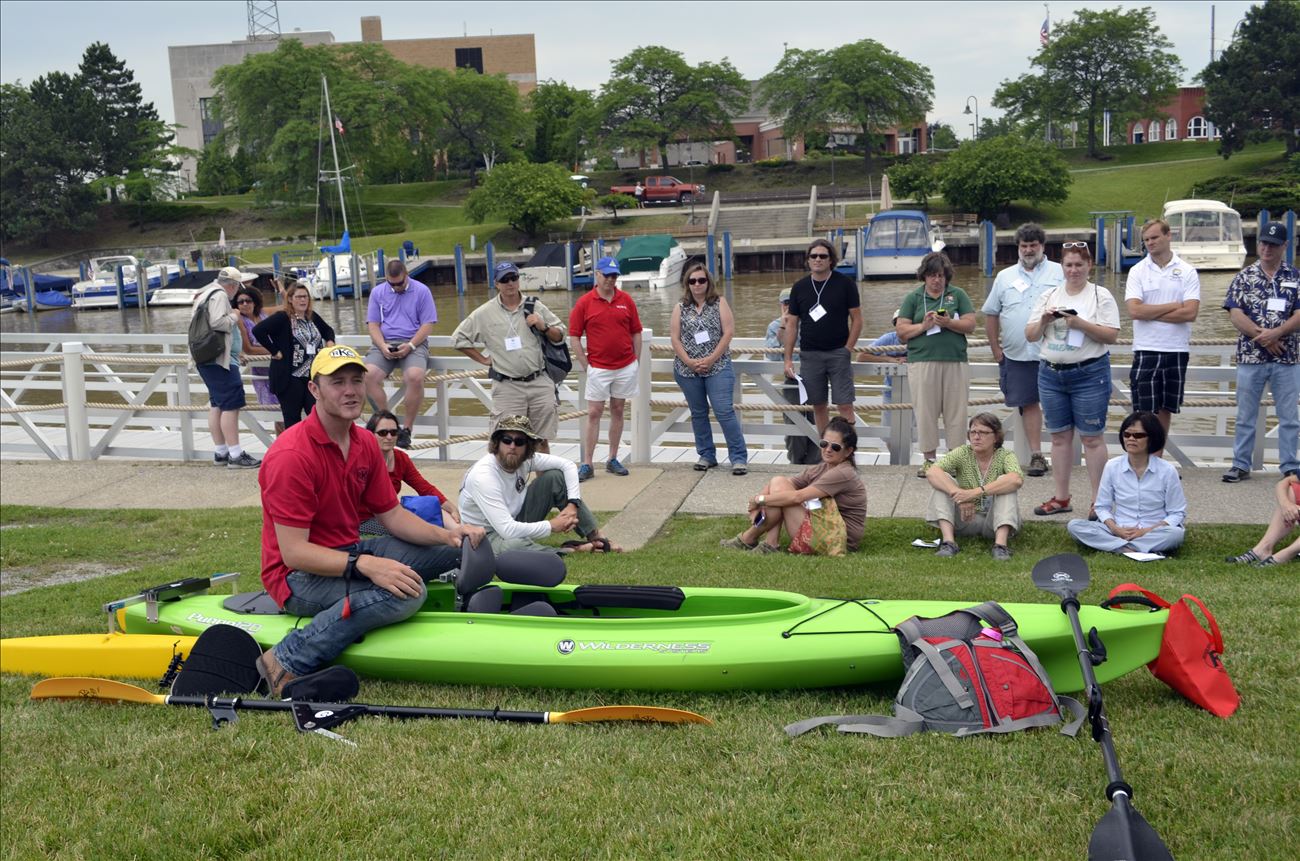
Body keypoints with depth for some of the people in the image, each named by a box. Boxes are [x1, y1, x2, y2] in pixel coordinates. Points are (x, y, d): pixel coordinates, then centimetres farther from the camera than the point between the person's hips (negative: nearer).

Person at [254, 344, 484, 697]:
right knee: (406, 594, -34)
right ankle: (287, 663, -25)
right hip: (299, 577, -9)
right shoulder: (290, 455, -22)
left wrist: (446, 535, -9)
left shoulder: (366, 444, 5)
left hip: (349, 554, 9)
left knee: (457, 548, 4)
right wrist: (364, 565, -36)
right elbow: (293, 552, -24)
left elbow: (392, 515, 9)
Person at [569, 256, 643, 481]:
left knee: (617, 411, 10)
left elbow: (636, 333, 9)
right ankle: (586, 465, -1)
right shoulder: (584, 302, -4)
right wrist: (586, 366, -4)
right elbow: (574, 337, -2)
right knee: (594, 414, -2)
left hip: (625, 367, 3)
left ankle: (613, 460, 19)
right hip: (598, 368, -3)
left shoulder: (626, 300, 3)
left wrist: (636, 361, 5)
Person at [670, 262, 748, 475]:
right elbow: (674, 337, 2)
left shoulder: (719, 303, 1)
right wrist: (689, 361, -10)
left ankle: (739, 457, -6)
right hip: (687, 370, 3)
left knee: (724, 411, -10)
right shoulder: (680, 308, 7)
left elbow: (728, 332, -6)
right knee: (698, 413, 11)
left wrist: (712, 359, -13)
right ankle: (706, 455, 21)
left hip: (718, 367, -3)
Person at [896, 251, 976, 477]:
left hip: (955, 362, 0)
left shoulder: (958, 295, 10)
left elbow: (970, 325, 3)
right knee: (925, 411, 0)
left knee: (956, 411, 1)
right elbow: (901, 330, 4)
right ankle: (928, 459, 8)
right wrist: (923, 326, -11)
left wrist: (949, 323, -14)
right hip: (922, 362, 0)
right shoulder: (913, 298, 10)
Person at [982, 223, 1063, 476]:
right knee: (1028, 403, 5)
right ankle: (1036, 455, 11)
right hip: (1017, 355, 3)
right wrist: (995, 348, 10)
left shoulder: (1060, 273, 5)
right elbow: (991, 314, 15)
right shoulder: (1005, 277, 13)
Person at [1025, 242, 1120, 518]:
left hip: (1089, 374, -4)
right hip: (1051, 373, 5)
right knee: (1059, 436, 10)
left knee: (1091, 437, -2)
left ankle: (1099, 501, 4)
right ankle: (1061, 498, 18)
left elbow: (1111, 335, -9)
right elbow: (1030, 335, 9)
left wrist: (1080, 324, -20)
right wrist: (1043, 321, -10)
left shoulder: (1101, 296, -2)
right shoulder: (1049, 296, 11)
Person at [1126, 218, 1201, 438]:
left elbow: (1190, 313, -11)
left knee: (1166, 410, 10)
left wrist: (1150, 313, -12)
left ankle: (1157, 455, 18)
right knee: (1144, 412, -2)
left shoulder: (1187, 272, 1)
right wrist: (1172, 306, -9)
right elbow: (1134, 310, -12)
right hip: (1146, 350, -1)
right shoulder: (1137, 271, 1)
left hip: (1177, 349, 1)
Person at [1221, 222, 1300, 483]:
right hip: (1250, 357, 0)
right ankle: (1240, 465, 13)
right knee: (1245, 415, 5)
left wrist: (1274, 333, -18)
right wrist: (1262, 336, -14)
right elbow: (1235, 314, -4)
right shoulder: (1244, 277, 4)